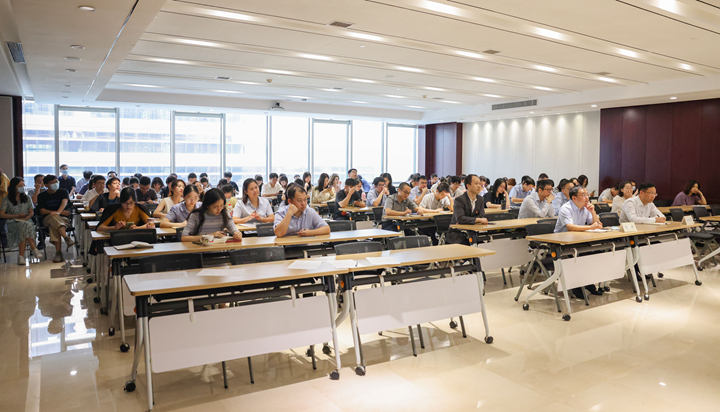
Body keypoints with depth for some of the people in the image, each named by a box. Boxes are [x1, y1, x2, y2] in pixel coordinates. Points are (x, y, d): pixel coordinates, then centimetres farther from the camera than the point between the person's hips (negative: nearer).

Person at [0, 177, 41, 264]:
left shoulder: (26, 198, 18)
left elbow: (31, 213, 13)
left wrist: (25, 218, -9)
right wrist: (17, 216, -6)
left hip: (26, 221, 2)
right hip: (12, 223, -2)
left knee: (24, 227, -36)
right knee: (26, 226, -38)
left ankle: (21, 256, -39)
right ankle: (34, 249, -40)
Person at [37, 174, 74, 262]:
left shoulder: (63, 192, 9)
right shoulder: (42, 196, 12)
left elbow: (64, 202, -12)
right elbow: (42, 211, 0)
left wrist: (58, 212, -34)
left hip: (63, 219, 0)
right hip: (47, 219, 0)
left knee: (53, 226, -36)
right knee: (54, 218, -38)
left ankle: (58, 253, -48)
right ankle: (67, 238, -55)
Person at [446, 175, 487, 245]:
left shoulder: (481, 200, 8)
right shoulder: (459, 199, -12)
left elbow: (481, 216, -1)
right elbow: (460, 218, -25)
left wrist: (465, 222, -16)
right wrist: (478, 219, -29)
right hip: (457, 235, -6)